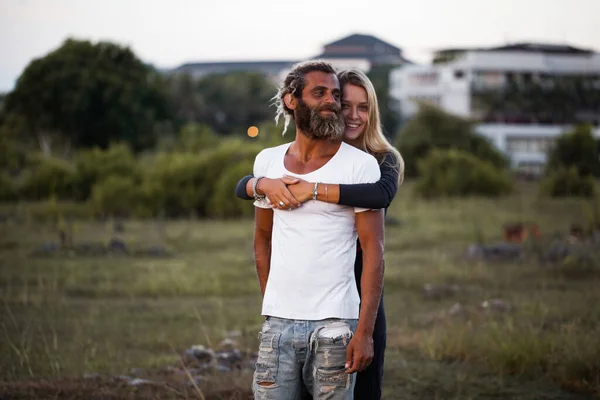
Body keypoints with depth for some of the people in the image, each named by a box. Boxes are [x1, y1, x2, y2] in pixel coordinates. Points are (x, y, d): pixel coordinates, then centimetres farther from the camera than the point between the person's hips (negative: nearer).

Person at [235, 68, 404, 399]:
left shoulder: (383, 160, -3)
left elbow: (382, 194, -27)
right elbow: (241, 187, -3)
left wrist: (313, 190, -29)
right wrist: (265, 183, -26)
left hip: (360, 295, -2)